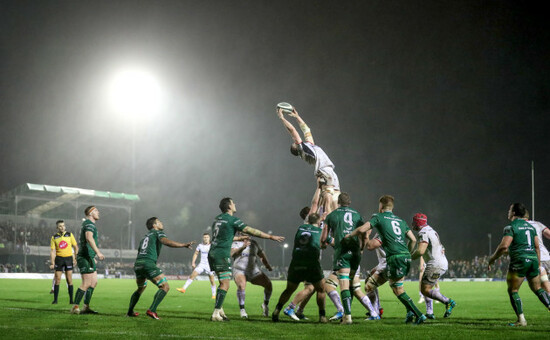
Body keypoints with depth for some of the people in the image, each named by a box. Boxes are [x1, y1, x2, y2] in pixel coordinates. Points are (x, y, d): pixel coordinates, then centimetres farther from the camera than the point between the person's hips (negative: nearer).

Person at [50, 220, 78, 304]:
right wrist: (52, 263, -6)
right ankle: (55, 300, 6)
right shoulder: (54, 237, 4)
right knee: (57, 280, -1)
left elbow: (76, 247, 8)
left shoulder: (69, 235, 4)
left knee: (69, 280, -2)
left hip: (68, 258, 0)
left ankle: (71, 300, 2)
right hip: (59, 258, 0)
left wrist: (75, 258, 2)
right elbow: (52, 251, 2)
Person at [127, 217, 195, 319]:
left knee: (141, 288, 30)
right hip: (148, 263, -8)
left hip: (137, 263, 8)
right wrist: (183, 245, -20)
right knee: (165, 286, -7)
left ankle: (130, 312, 31)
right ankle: (152, 310, -19)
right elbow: (165, 241, -14)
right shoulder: (158, 232, 8)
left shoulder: (145, 237, 31)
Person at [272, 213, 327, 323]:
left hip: (296, 264, 3)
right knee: (321, 289, 13)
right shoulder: (320, 231, 7)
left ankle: (277, 311, 2)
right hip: (312, 264, -3)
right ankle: (322, 316, 6)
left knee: (289, 290, 17)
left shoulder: (301, 227, 16)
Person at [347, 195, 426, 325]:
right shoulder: (401, 221, 21)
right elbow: (413, 240, 16)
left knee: (398, 290, -1)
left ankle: (419, 315, -8)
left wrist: (349, 235, 11)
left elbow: (362, 230, -7)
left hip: (395, 257, -6)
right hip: (406, 256, 7)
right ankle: (410, 311, 6)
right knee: (394, 285, 20)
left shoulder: (378, 217, 4)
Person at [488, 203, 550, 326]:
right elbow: (537, 247, 17)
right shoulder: (531, 226, 17)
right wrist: (538, 265, 23)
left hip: (519, 261, -7)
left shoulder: (511, 227, -6)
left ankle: (521, 320, -1)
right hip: (533, 259, 7)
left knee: (512, 291, 4)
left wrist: (492, 259, -5)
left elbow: (504, 246, -16)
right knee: (537, 288, 18)